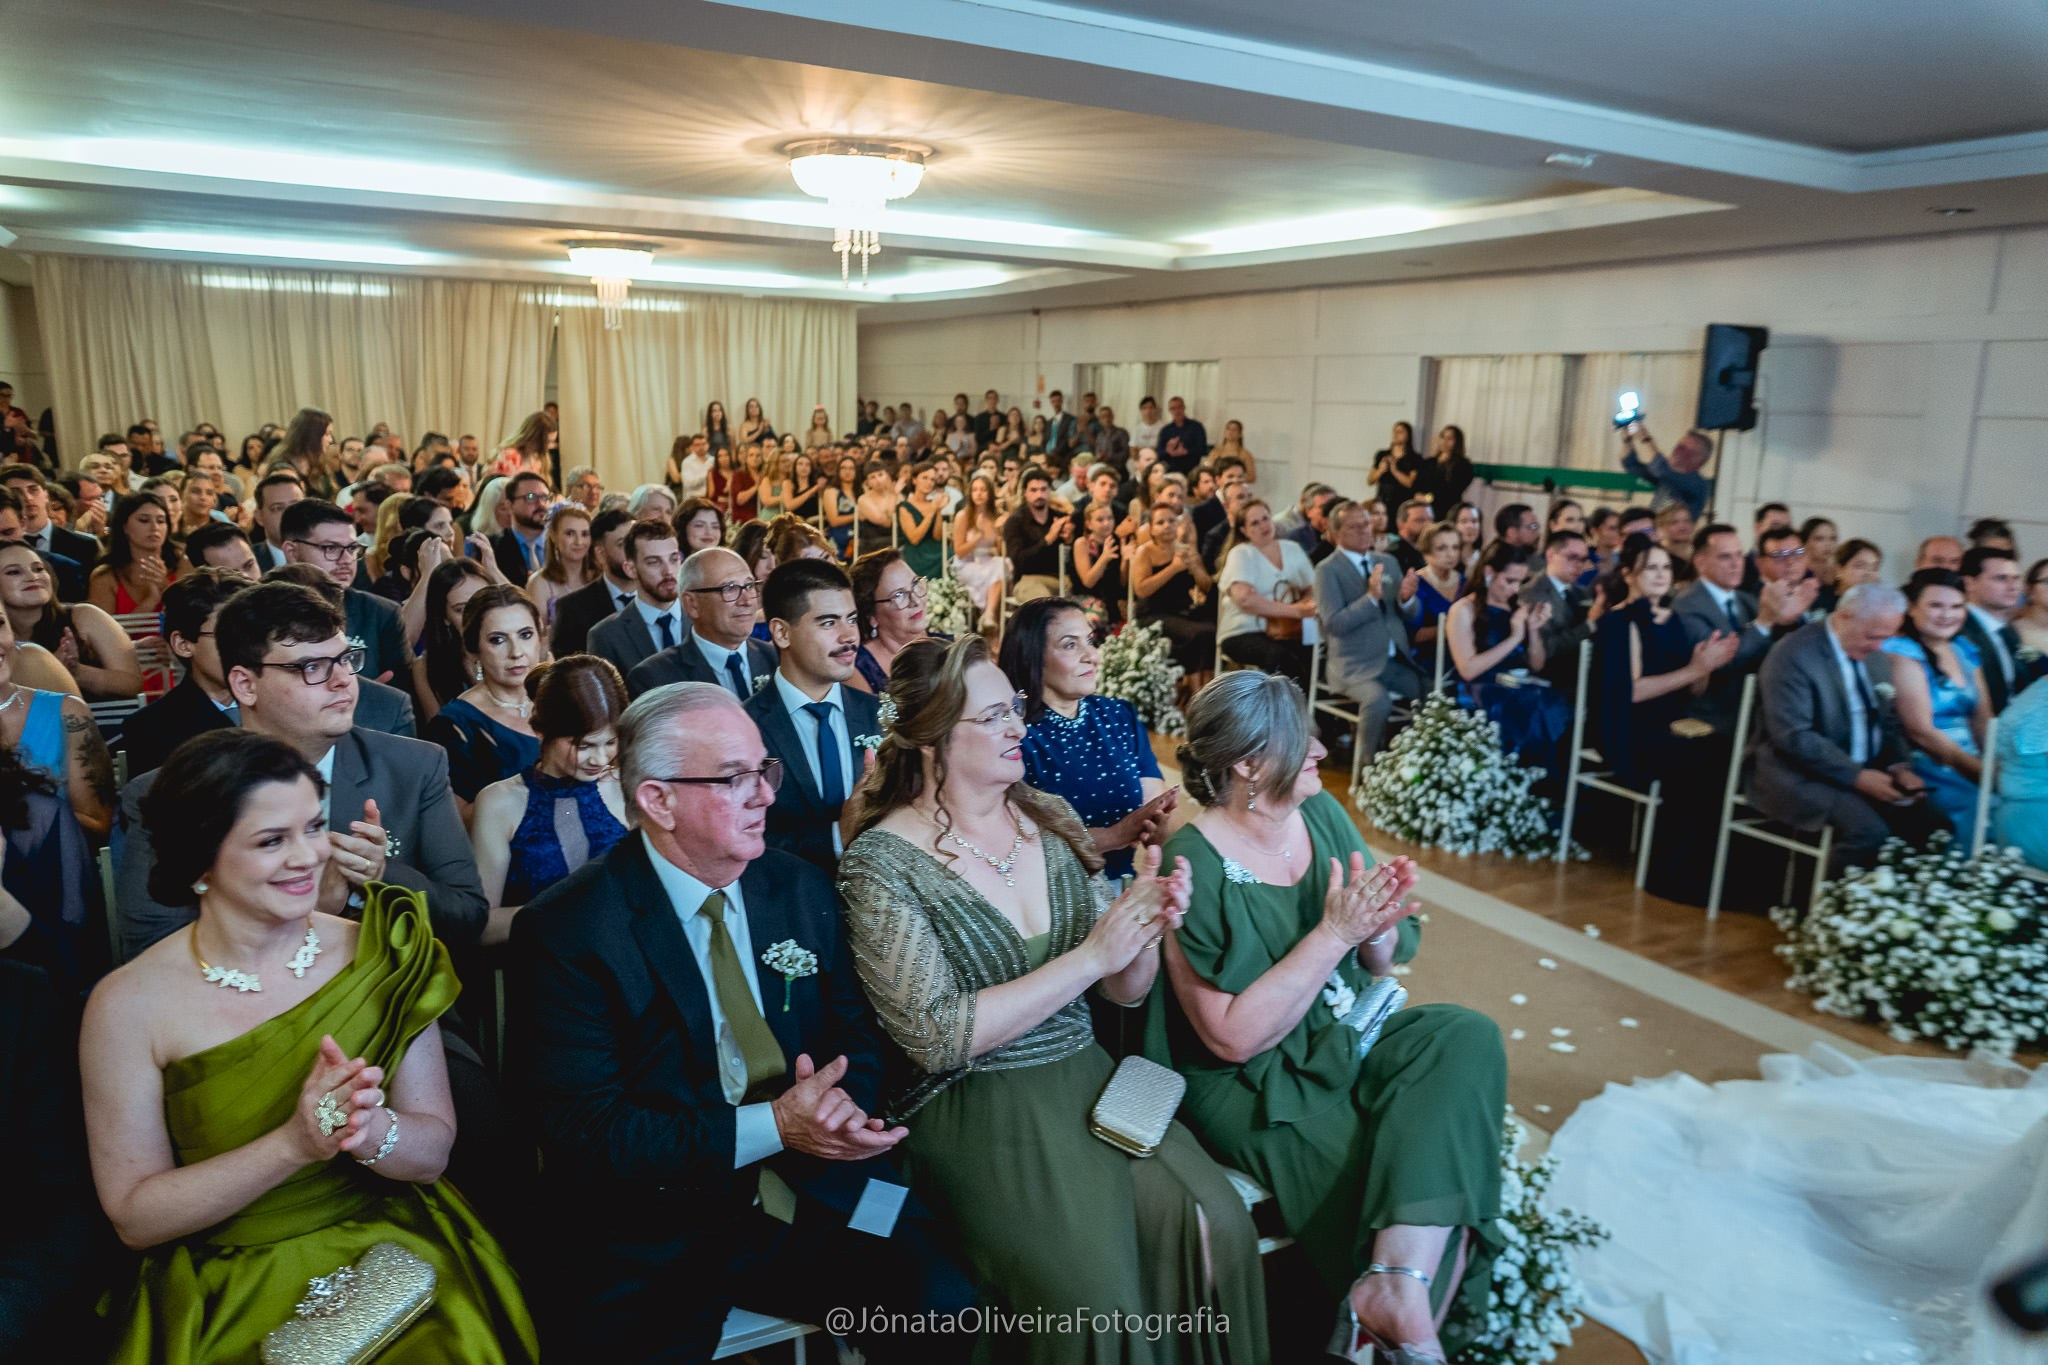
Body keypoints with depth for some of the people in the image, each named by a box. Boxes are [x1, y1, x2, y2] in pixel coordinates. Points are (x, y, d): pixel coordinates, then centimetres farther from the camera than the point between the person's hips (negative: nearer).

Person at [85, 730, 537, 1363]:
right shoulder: (129, 1005, -7)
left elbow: (432, 1150, -2)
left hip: (391, 1260, 1)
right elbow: (135, 1216, -5)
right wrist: (295, 1143, -20)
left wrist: (369, 1132, -24)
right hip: (231, 1298, -1)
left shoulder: (378, 955, -3)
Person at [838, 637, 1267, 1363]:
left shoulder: (1049, 818, 5)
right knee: (1098, 1299, -24)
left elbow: (1124, 993, 9)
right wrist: (1090, 955, -19)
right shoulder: (883, 861, -11)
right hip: (976, 1107, -5)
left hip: (1088, 1077, 5)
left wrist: (1145, 928, -14)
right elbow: (935, 1037, -17)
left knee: (1217, 1227, -17)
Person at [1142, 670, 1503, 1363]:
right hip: (1260, 1085, -7)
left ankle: (1397, 1286, -27)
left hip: (1349, 1037, 7)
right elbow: (1234, 1038, -22)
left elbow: (1382, 965, 7)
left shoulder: (1322, 813, 0)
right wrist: (1332, 935, -25)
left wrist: (1377, 929, -18)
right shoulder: (1194, 868, -20)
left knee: (1466, 1038, -20)